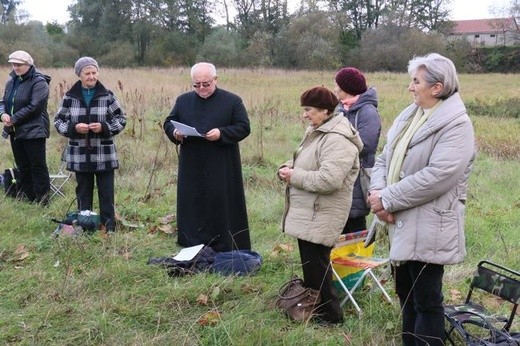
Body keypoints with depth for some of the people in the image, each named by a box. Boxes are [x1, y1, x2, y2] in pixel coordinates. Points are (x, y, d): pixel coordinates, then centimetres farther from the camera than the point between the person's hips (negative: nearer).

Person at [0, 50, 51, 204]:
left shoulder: (39, 82, -11)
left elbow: (33, 107, -19)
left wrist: (13, 119, -17)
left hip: (34, 131, -8)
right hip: (16, 131, 8)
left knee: (38, 166, -2)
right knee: (22, 166, 15)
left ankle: (42, 197, 6)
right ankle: (26, 196, 25)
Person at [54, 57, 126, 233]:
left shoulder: (107, 96, -2)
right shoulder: (70, 97, 0)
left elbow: (121, 119, 1)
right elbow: (58, 121, 5)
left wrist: (104, 127, -16)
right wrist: (73, 128, -15)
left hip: (104, 154, -1)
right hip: (80, 154, 1)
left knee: (106, 193, 3)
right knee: (83, 192, 12)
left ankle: (109, 227, 11)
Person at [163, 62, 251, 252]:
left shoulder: (232, 101, 0)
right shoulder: (183, 100, 11)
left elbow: (244, 127, -2)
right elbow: (168, 123, 15)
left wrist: (221, 133, -18)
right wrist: (175, 132, -8)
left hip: (222, 169, -3)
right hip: (191, 169, 3)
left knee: (223, 206, -2)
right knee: (191, 207, 5)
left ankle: (226, 250, 6)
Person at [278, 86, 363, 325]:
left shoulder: (337, 139, -23)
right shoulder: (318, 131, 11)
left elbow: (328, 180, -31)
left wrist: (294, 176, -20)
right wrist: (291, 166, 0)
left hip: (320, 217, -10)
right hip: (309, 213, 10)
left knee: (316, 265, 0)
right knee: (309, 263, 20)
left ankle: (330, 315, 14)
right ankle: (312, 308, 34)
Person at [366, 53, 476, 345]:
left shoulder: (456, 124, -15)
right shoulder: (409, 116, 11)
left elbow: (437, 176, -25)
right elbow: (385, 158, 9)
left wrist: (388, 199, -20)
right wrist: (379, 193, -11)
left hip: (428, 228, -8)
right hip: (402, 223, 9)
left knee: (426, 302, 2)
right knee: (406, 294, 20)